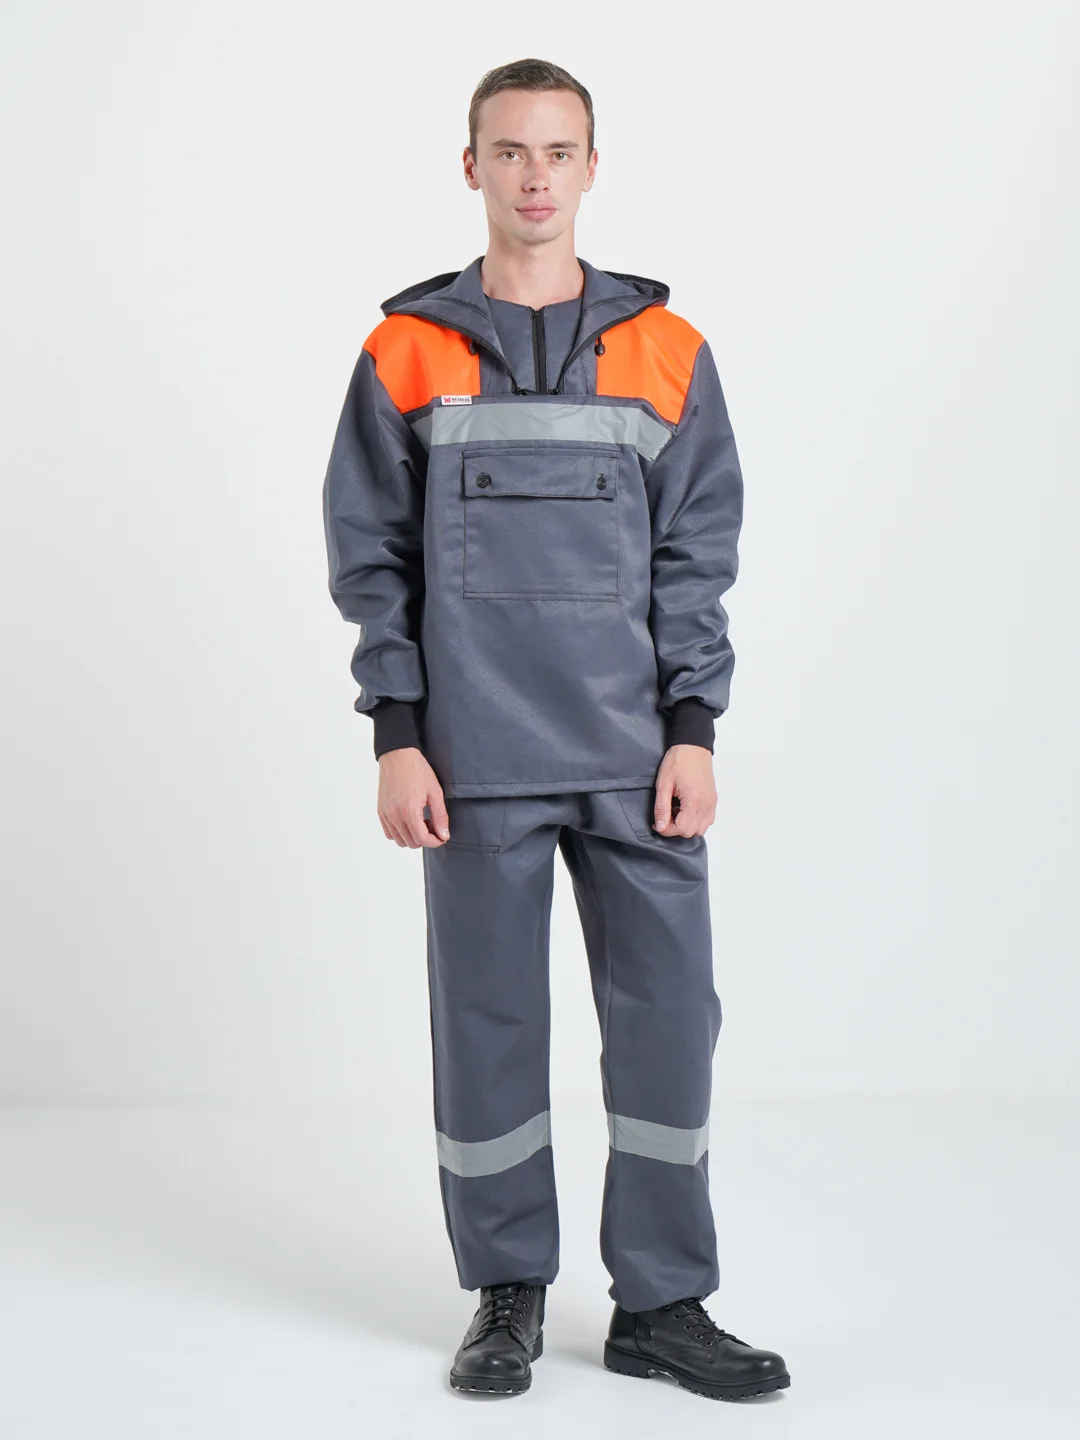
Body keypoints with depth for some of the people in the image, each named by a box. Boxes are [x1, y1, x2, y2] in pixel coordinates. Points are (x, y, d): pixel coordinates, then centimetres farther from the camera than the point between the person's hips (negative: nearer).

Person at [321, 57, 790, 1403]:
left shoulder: (664, 352, 7)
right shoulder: (406, 353, 4)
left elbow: (697, 554, 6)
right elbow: (372, 557, 4)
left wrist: (693, 730, -2)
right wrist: (396, 738, -3)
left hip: (636, 755, 1)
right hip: (478, 761, -1)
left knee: (668, 1014, 1)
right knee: (486, 1023, 5)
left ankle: (661, 1303, 15)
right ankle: (506, 1297, 21)